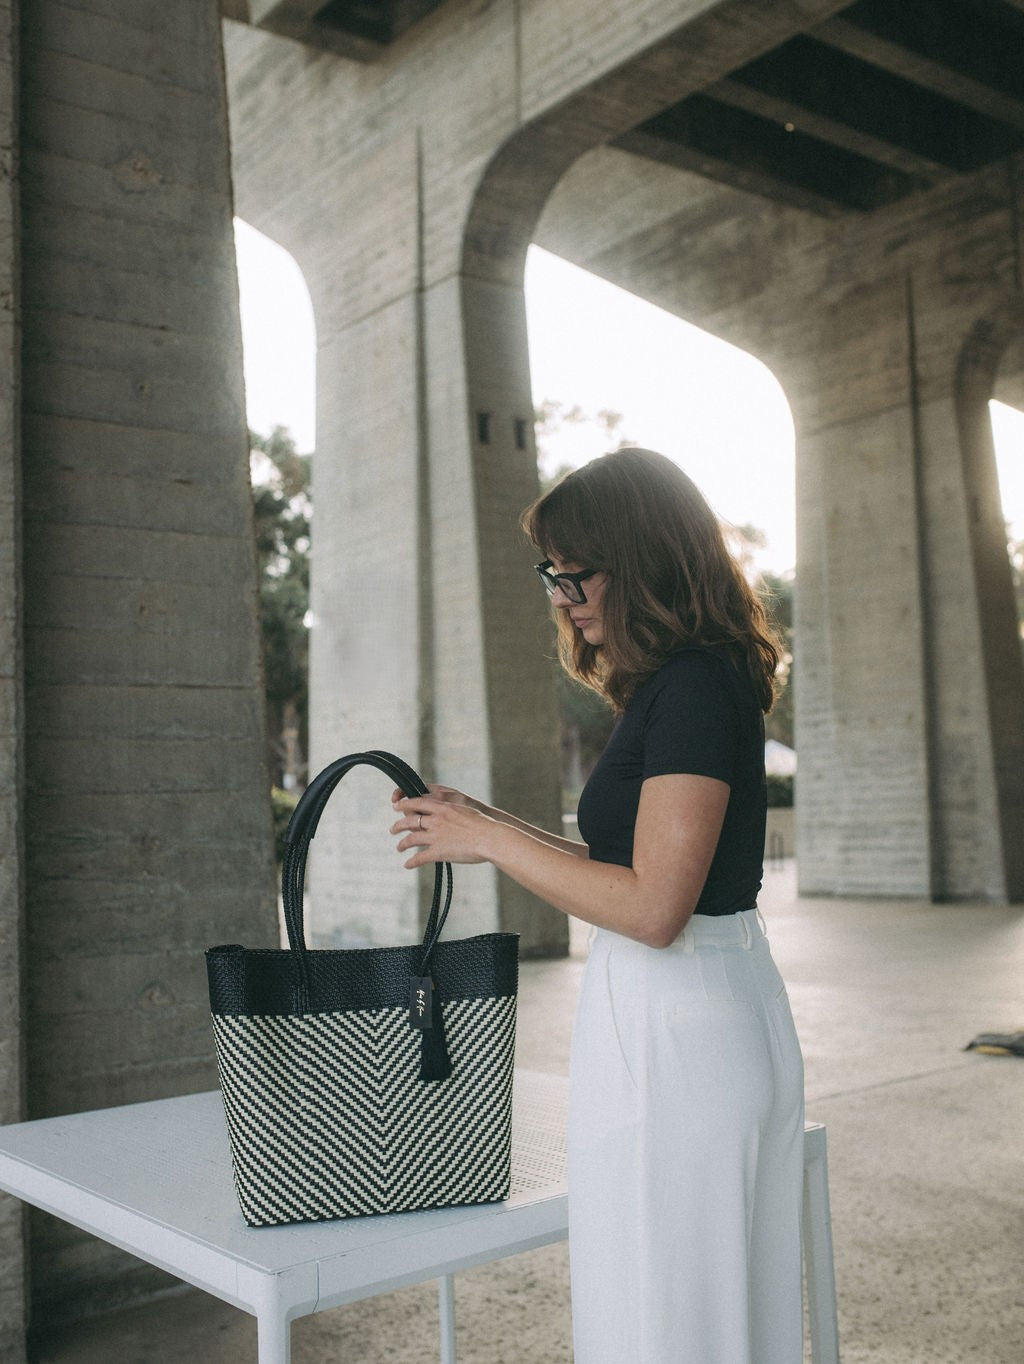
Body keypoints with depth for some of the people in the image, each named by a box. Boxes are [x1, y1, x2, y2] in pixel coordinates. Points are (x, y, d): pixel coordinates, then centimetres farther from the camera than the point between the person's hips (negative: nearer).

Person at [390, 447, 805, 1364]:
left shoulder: (695, 687, -20)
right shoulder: (688, 682, 11)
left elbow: (653, 907, -24)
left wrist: (489, 840, -15)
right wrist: (489, 827, 9)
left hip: (677, 1031, -10)